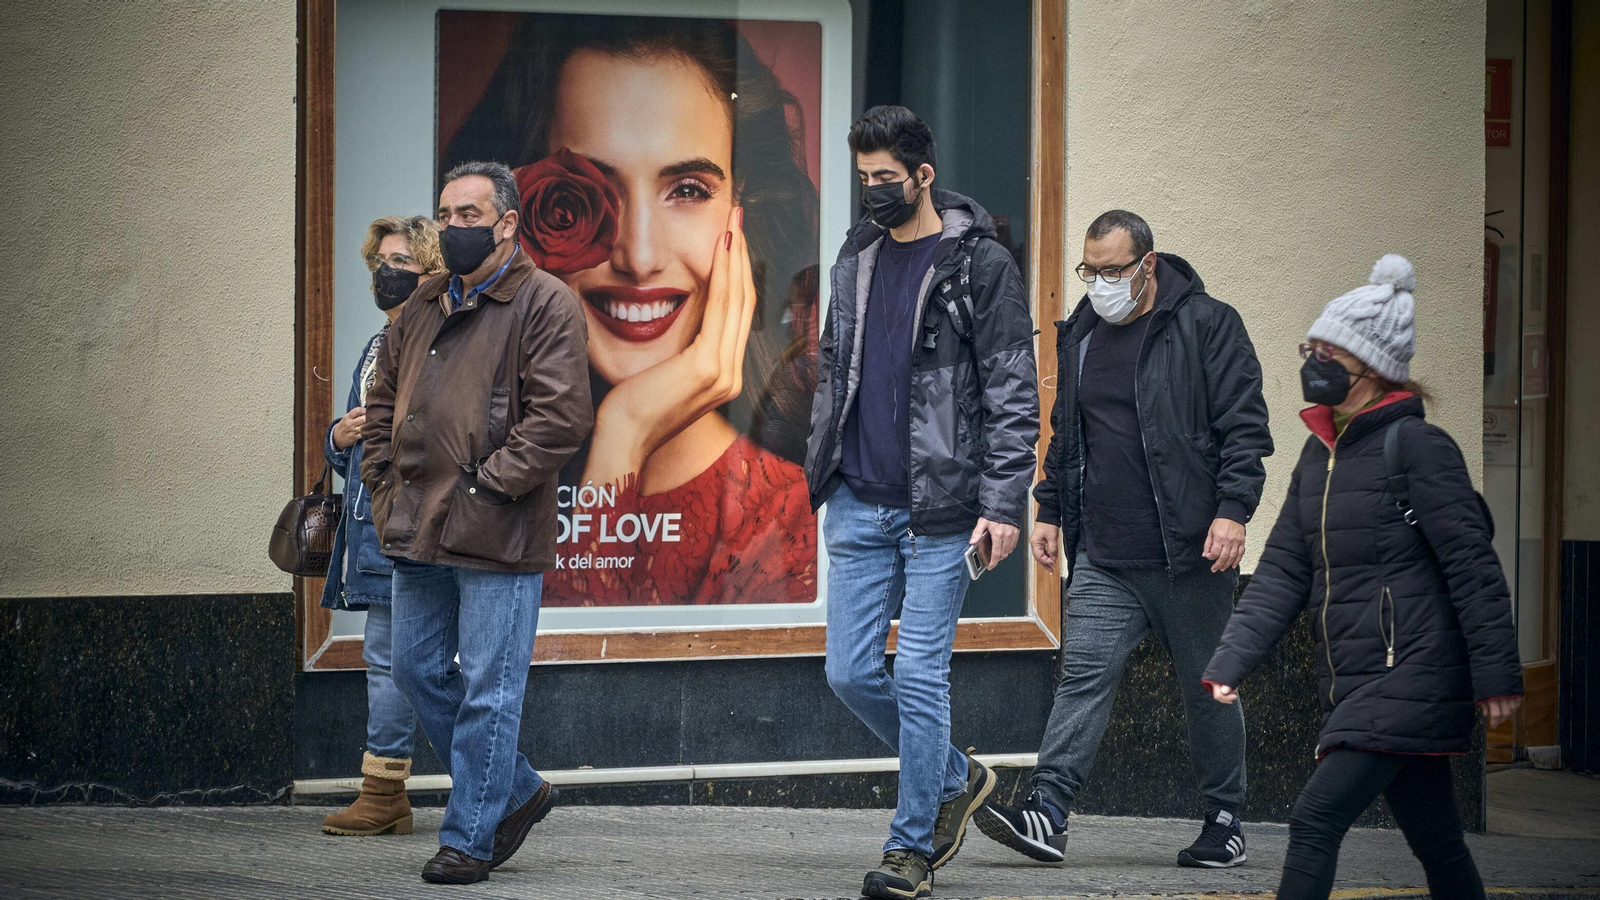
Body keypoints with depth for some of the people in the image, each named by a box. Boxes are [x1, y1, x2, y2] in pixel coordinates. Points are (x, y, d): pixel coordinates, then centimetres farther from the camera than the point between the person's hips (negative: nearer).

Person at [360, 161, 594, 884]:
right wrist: (385, 484, 11)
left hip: (497, 537, -8)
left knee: (487, 690, -3)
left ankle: (469, 837, 6)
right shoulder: (424, 308, 17)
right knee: (417, 672, 13)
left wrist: (487, 486, -17)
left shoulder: (546, 304, -7)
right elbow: (383, 402, 24)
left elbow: (561, 415, -16)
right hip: (418, 531, 8)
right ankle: (516, 791, 27)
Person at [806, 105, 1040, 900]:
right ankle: (955, 779, 27)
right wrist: (821, 469, 17)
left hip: (939, 508, -6)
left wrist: (1004, 504, -14)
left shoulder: (979, 265, -6)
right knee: (850, 672, 5)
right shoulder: (856, 257, 13)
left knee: (919, 675, -5)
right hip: (858, 506, 6)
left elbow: (1014, 393, -7)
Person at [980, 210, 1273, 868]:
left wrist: (1233, 511, -16)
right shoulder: (1080, 334, 14)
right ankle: (1047, 813, -13)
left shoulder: (1208, 326, -3)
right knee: (1084, 674, -7)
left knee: (1208, 687, 6)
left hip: (1190, 554, -4)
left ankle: (1225, 820, 17)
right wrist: (1050, 511, 18)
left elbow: (1244, 427, -7)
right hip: (1102, 560, 4)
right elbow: (1064, 435, 25)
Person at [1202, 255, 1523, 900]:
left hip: (1411, 677, -8)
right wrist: (1231, 658, 0)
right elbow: (1284, 570, 11)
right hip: (1353, 688, 8)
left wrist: (1497, 675, -13)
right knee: (1437, 844, 13)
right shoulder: (1319, 453, 13)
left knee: (1314, 821, -15)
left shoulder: (1415, 447, -10)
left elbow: (1472, 566, -12)